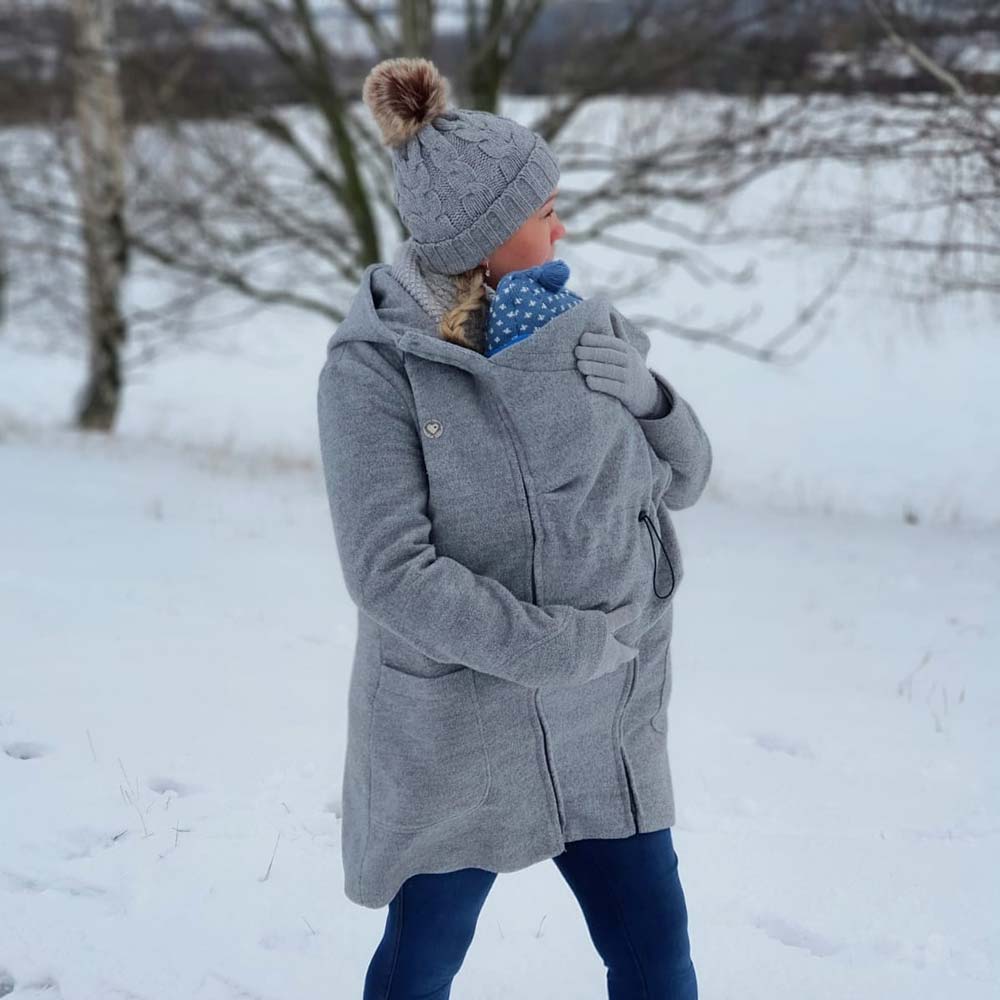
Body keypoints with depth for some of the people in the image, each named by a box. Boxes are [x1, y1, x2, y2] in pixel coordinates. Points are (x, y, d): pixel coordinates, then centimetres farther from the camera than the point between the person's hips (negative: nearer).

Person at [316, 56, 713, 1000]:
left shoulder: (581, 325, -1)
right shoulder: (374, 363, -16)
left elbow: (684, 477, 5)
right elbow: (391, 571, -21)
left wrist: (627, 388, -15)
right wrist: (571, 645, -20)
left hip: (604, 721, 4)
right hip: (450, 729, -4)